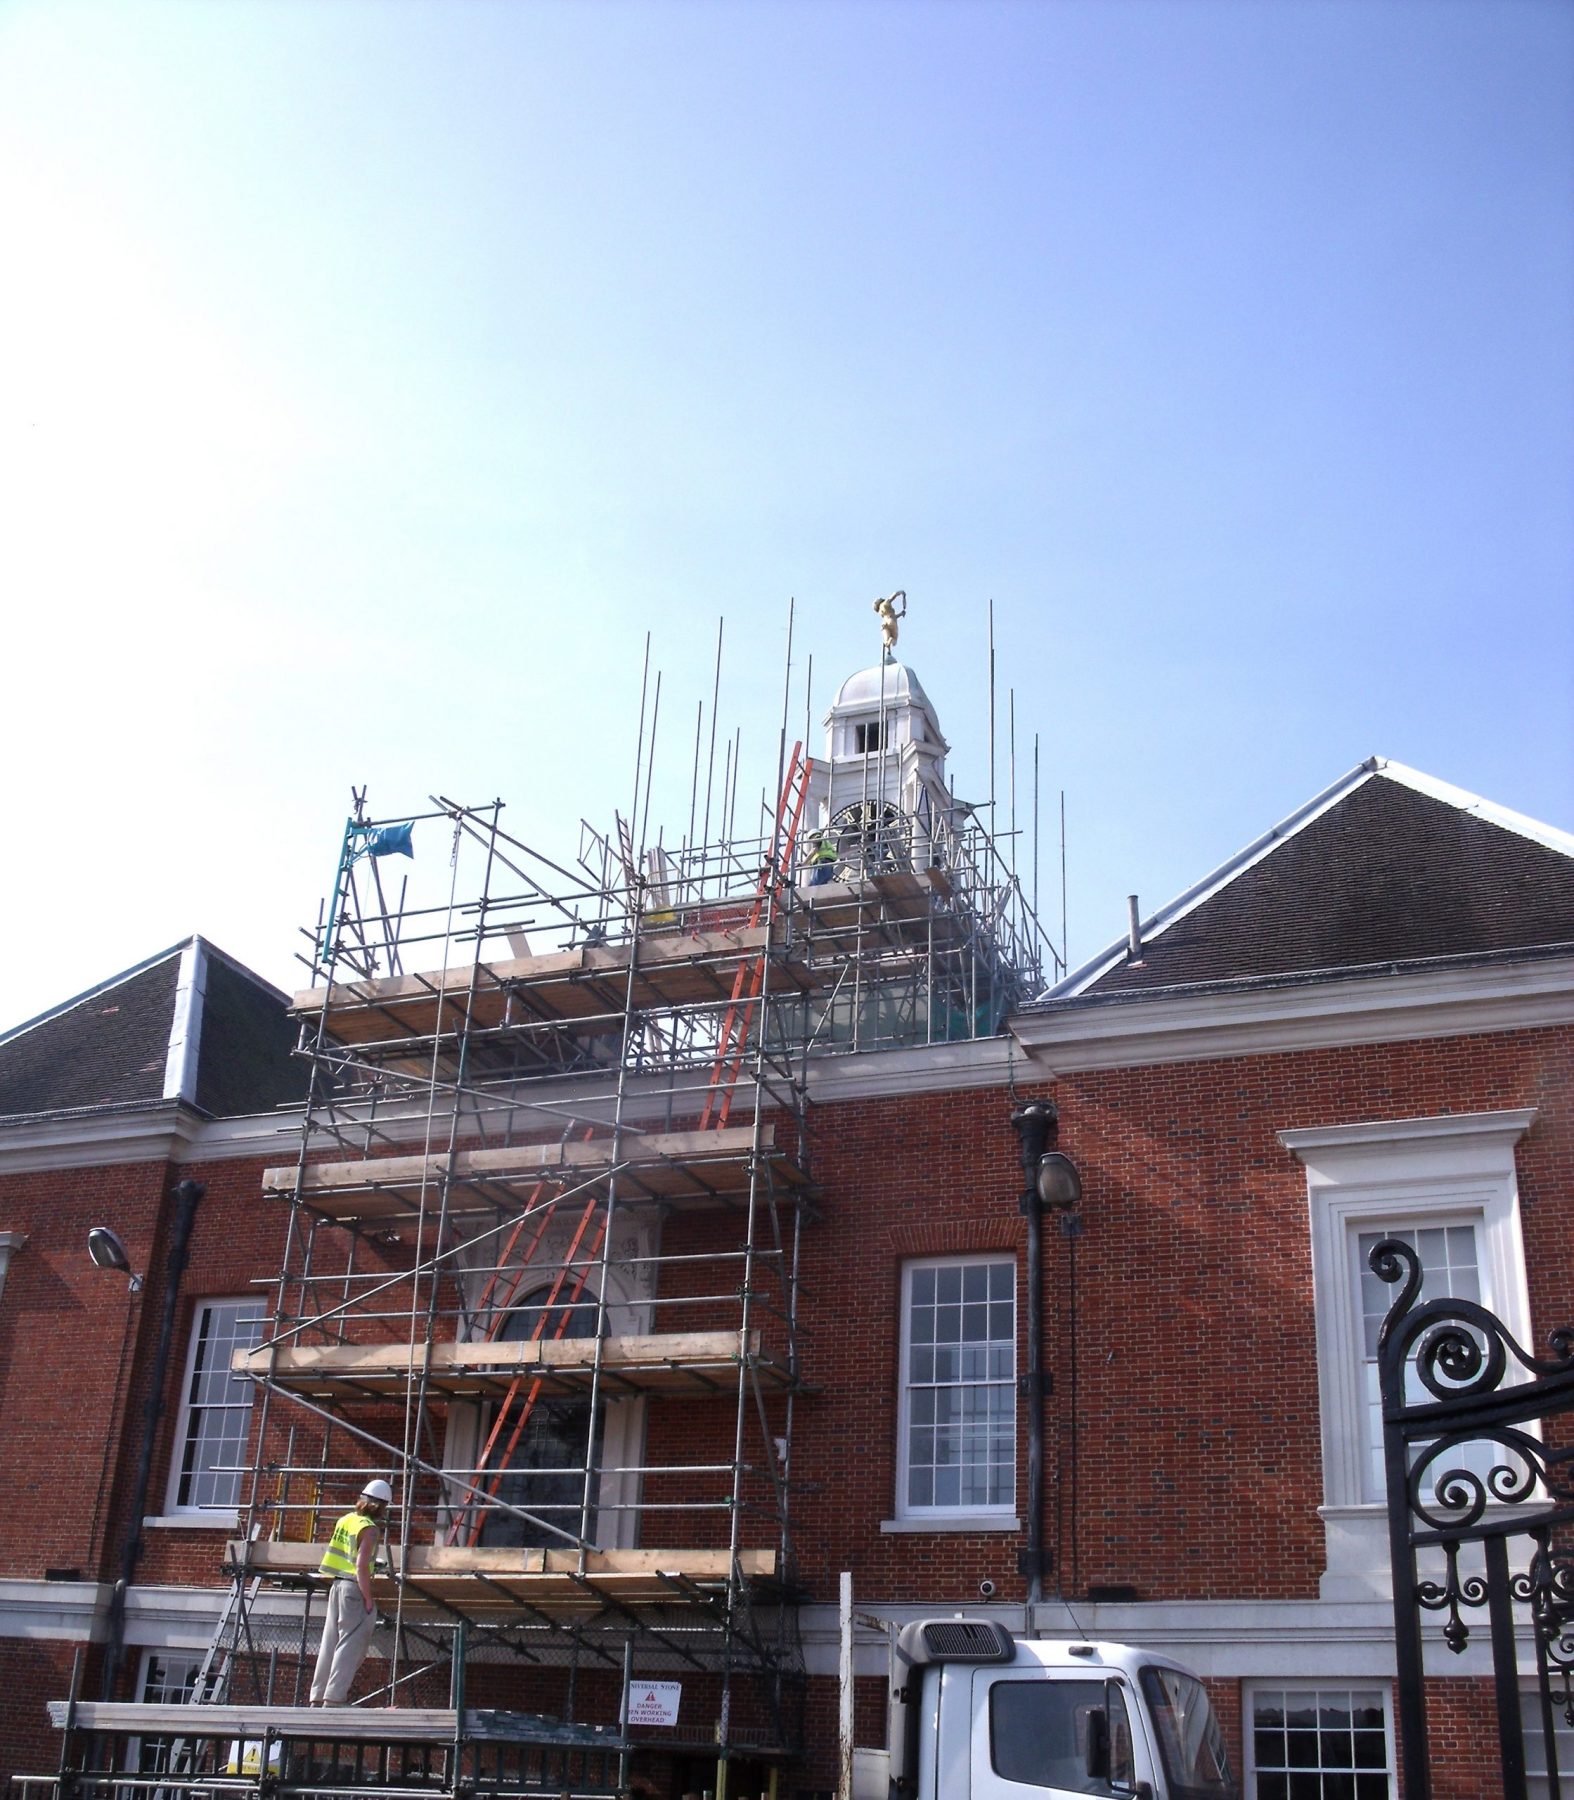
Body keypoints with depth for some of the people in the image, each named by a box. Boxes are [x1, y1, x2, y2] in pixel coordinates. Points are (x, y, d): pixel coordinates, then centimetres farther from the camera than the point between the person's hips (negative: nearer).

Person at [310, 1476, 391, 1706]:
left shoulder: (346, 1520, 11)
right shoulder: (370, 1529, -12)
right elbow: (361, 1566, -20)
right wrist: (368, 1599, -15)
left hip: (337, 1584, 8)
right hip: (354, 1587, -8)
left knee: (330, 1643, 13)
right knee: (351, 1645, -4)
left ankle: (317, 1698, 16)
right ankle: (333, 1699, -7)